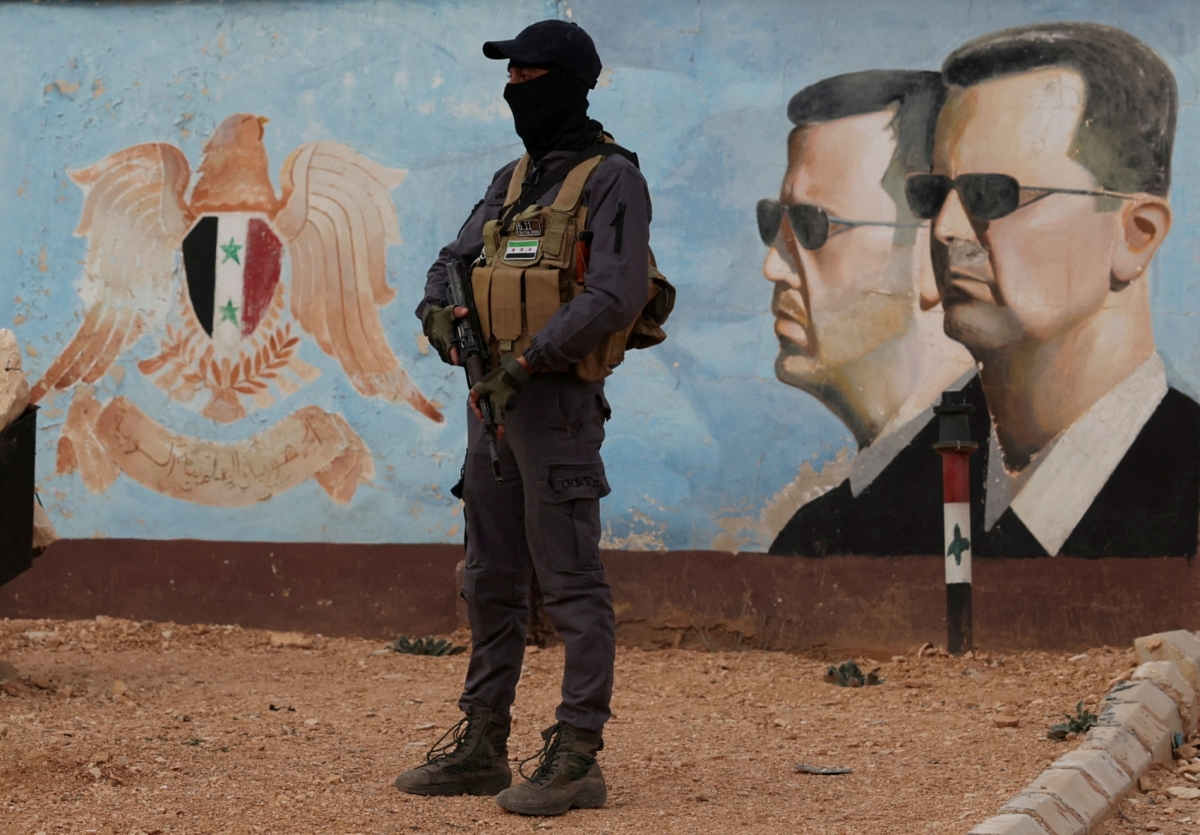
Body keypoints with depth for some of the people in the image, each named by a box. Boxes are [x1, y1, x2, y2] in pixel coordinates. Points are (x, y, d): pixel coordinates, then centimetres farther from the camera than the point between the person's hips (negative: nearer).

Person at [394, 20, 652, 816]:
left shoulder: (611, 180, -9)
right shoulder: (513, 179, 17)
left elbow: (616, 296, -20)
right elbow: (457, 260, 15)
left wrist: (530, 358, -22)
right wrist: (440, 311, -8)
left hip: (557, 400, -9)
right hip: (493, 397, 9)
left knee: (571, 581, -8)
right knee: (491, 579, 13)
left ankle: (577, 758, -7)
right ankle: (481, 745, 20)